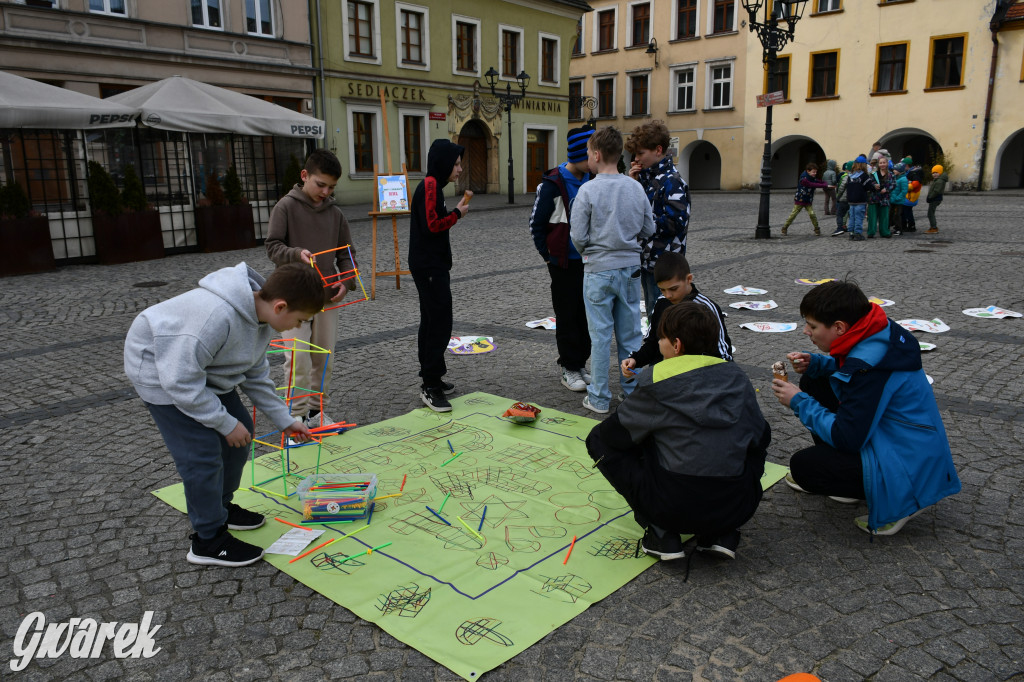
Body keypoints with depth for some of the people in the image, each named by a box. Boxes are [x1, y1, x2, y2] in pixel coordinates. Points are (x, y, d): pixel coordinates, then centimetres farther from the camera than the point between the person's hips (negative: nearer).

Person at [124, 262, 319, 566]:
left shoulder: (260, 315, -8)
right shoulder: (217, 316, -39)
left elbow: (255, 375, 6)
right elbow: (181, 381, -32)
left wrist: (284, 420, 6)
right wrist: (225, 423, -23)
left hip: (199, 368, 9)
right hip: (159, 368, -9)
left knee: (241, 429, 13)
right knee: (203, 453, -12)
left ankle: (220, 506, 33)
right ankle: (208, 540, 5)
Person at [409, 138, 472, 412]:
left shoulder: (431, 186, 18)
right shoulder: (429, 186, -14)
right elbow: (432, 225, -21)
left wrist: (456, 211, 9)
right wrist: (457, 213, -10)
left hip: (431, 266, 11)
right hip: (429, 267, -11)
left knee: (431, 322, 15)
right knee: (440, 323, -11)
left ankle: (431, 379, 25)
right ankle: (430, 386, -7)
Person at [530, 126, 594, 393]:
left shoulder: (591, 181, 5)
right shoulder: (552, 184, -12)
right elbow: (536, 225, -8)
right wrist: (550, 257, -7)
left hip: (588, 261, 6)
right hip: (564, 263, -5)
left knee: (585, 315, 11)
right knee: (567, 316, 3)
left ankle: (581, 364, 24)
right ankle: (569, 368, 14)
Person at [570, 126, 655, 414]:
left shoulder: (588, 190, -13)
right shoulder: (636, 188, 0)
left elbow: (578, 237, -12)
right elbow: (649, 229, 6)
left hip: (599, 271, -4)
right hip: (630, 268, 4)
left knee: (600, 335, 4)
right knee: (630, 334, 13)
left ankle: (599, 398, 12)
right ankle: (633, 392, 22)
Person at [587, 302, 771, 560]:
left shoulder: (658, 380, -8)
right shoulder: (737, 377, 6)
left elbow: (616, 433, 0)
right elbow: (758, 434, 15)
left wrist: (596, 438, 22)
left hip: (675, 508, -4)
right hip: (736, 508, 5)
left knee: (600, 440, 12)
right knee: (760, 437, 35)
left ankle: (661, 535, 7)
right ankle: (723, 535, 17)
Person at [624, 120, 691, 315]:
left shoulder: (672, 182, -16)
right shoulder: (647, 176, 12)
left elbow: (676, 223, -22)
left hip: (663, 264, -9)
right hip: (646, 261, 9)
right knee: (651, 312, 18)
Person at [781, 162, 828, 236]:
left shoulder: (812, 178, 4)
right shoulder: (804, 179, -21)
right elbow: (813, 185, -29)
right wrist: (825, 185, -32)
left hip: (808, 201, 5)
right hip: (799, 200, -5)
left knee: (812, 214, -9)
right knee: (793, 215, -1)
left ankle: (817, 229, 1)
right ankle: (784, 228, 10)